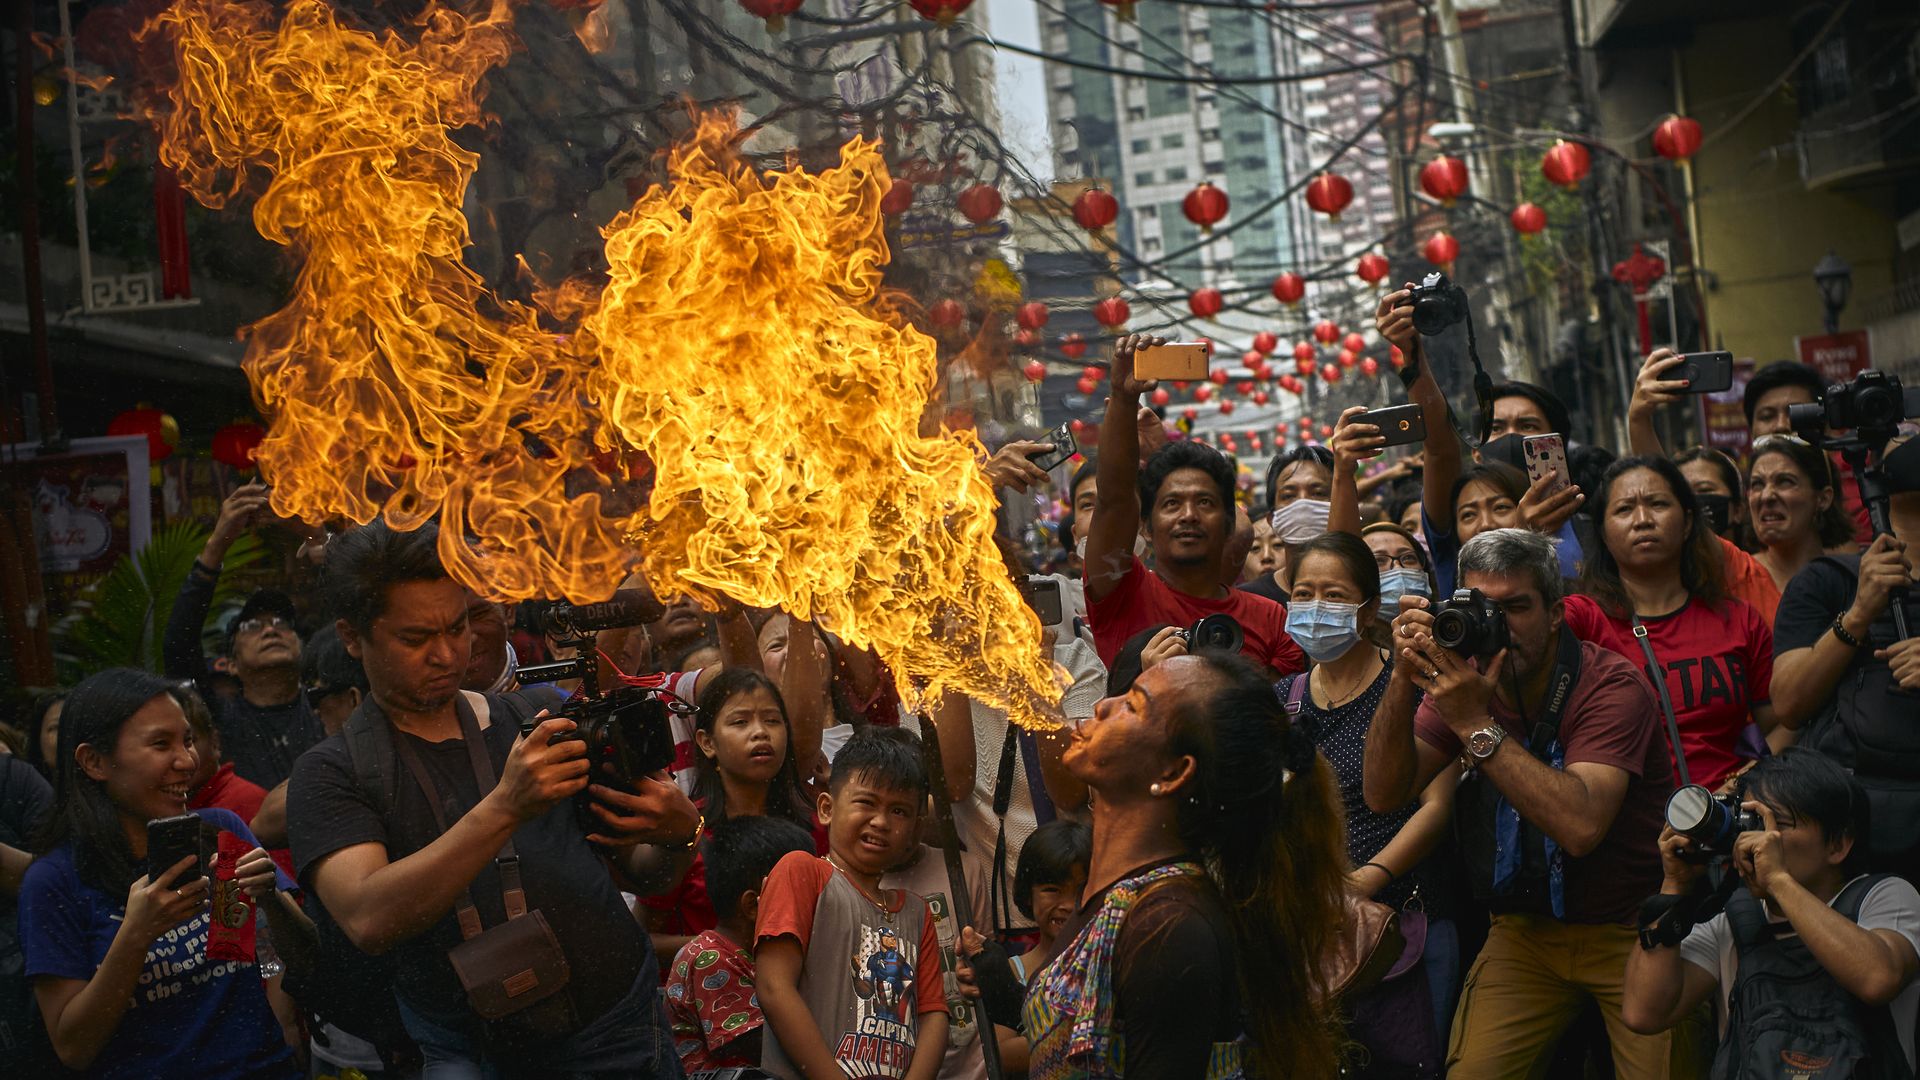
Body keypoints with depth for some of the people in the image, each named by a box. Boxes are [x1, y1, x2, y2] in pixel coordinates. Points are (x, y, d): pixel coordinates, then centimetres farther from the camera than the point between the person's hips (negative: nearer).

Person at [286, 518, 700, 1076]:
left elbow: (640, 874, 17)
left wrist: (678, 835, -7)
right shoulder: (331, 774, 2)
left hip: (615, 1034, 4)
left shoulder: (545, 719, 11)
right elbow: (368, 921, -17)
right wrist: (506, 806, -27)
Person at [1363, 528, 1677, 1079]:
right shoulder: (1464, 679, -2)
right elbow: (1384, 795, -10)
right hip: (1526, 930, 4)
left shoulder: (1611, 685, -18)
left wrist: (1475, 724, -32)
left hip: (1631, 929, -4)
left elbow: (1580, 825, -32)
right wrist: (1404, 681, -23)